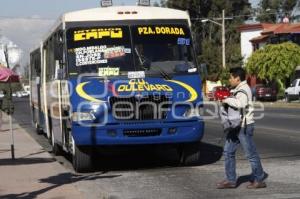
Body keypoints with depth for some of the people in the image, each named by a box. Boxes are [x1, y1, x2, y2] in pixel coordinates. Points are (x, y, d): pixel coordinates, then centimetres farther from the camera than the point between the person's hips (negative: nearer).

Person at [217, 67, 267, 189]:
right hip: (236, 126, 10)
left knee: (250, 154, -2)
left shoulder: (243, 90, -16)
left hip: (244, 126, -10)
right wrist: (227, 99, 9)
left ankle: (259, 180, 8)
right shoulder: (238, 89, 16)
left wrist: (227, 100, -22)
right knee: (228, 151, 9)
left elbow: (241, 104, -35)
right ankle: (230, 180, 14)